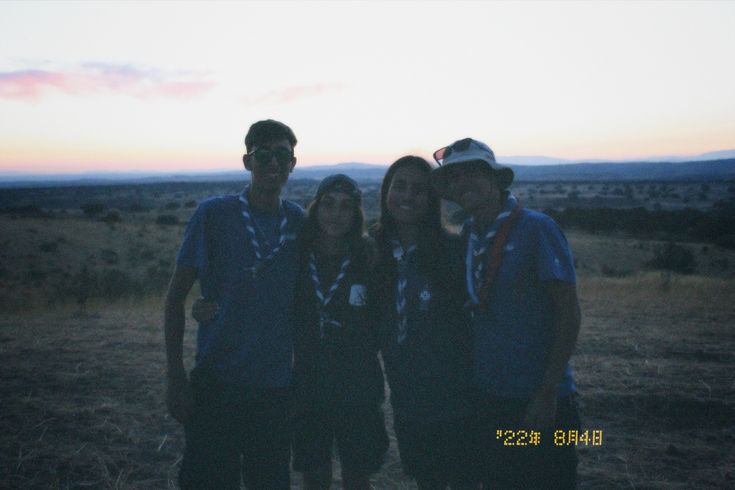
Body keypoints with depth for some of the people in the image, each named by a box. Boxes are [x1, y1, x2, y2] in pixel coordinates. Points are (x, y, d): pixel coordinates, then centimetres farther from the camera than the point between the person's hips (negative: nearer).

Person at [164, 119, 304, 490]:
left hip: (277, 387, 3)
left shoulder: (299, 222, 2)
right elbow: (176, 296, -4)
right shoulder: (214, 214, -8)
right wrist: (175, 375, -8)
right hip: (217, 382, -3)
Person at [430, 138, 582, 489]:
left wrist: (548, 392, -17)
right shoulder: (467, 235, 5)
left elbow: (568, 312, -14)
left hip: (538, 400, -6)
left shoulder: (536, 228, -12)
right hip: (487, 396, 6)